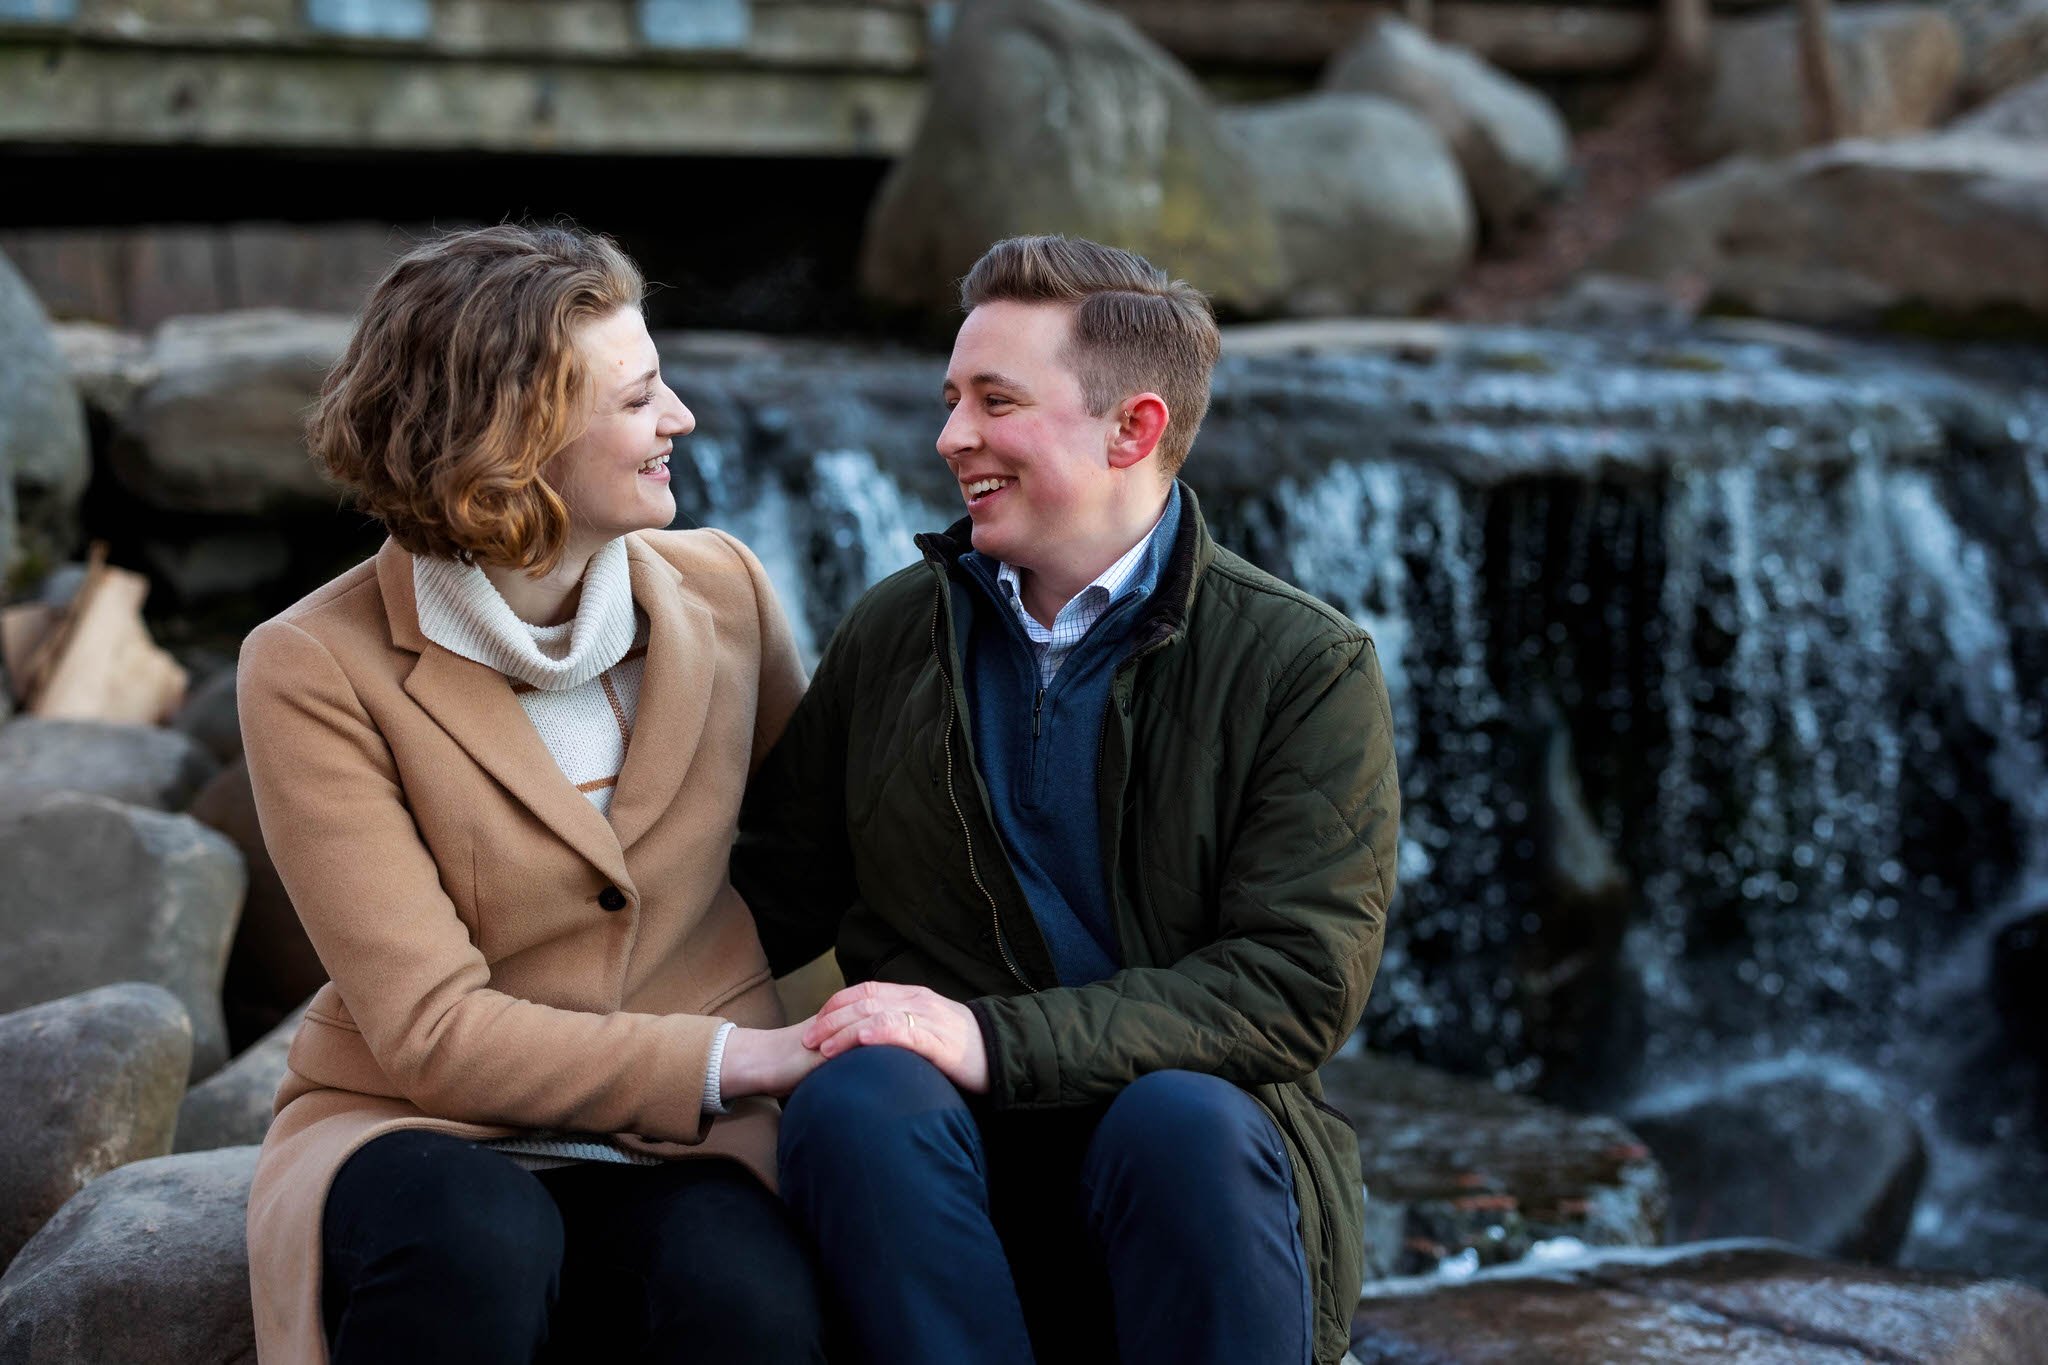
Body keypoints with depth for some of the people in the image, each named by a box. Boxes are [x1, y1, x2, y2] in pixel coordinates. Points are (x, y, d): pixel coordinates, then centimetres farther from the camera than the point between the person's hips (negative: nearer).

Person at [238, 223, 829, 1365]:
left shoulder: (722, 592, 4)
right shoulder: (316, 671, -10)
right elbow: (433, 1032, -14)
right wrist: (737, 1057, -20)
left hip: (679, 1150, 2)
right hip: (418, 1136, -2)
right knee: (470, 1246, -38)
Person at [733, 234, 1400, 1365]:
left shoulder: (1305, 666, -1)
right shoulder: (891, 632, 12)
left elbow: (1300, 979, -12)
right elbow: (769, 899, 15)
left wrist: (996, 1040, -22)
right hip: (949, 1175, 2)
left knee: (1184, 1122, -36)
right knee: (857, 1099, -31)